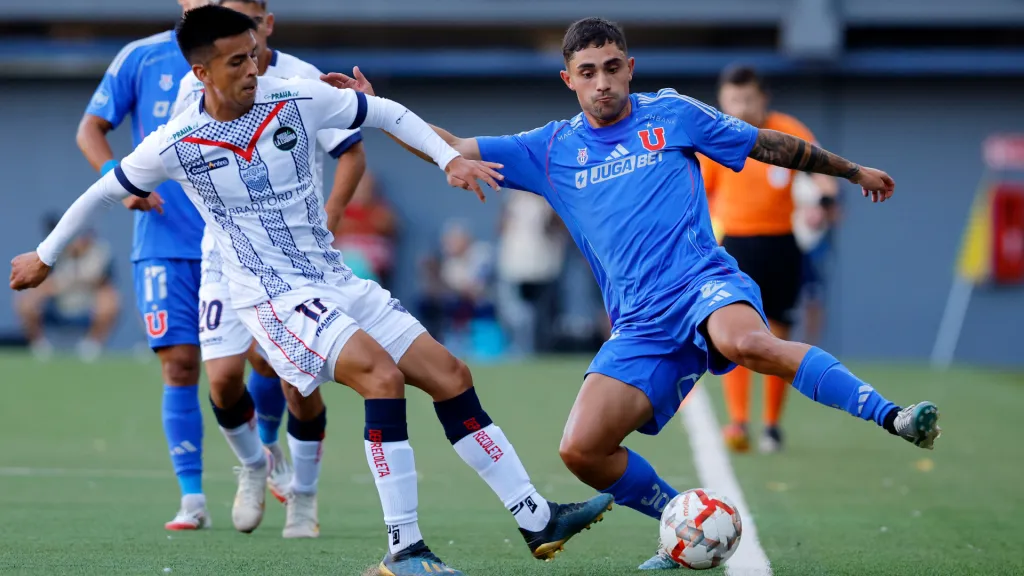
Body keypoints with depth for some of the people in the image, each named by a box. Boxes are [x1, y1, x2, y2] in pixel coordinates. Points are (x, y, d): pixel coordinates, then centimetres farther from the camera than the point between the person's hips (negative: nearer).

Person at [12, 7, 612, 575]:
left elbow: (388, 113, 11)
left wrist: (451, 158, -1)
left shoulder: (295, 100, -2)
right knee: (382, 374, -29)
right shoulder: (175, 145, -9)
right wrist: (45, 257, 17)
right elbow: (102, 193, 7)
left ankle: (538, 520, 5)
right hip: (275, 296, -6)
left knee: (451, 375, -1)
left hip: (337, 282, 6)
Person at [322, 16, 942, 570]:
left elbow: (770, 144, 18)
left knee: (747, 342, -40)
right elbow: (451, 149, 16)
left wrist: (852, 170, 25)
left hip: (704, 283, -4)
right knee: (582, 451, -13)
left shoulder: (671, 114, 9)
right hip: (640, 325, 4)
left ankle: (893, 418, -37)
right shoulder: (552, 150, 14)